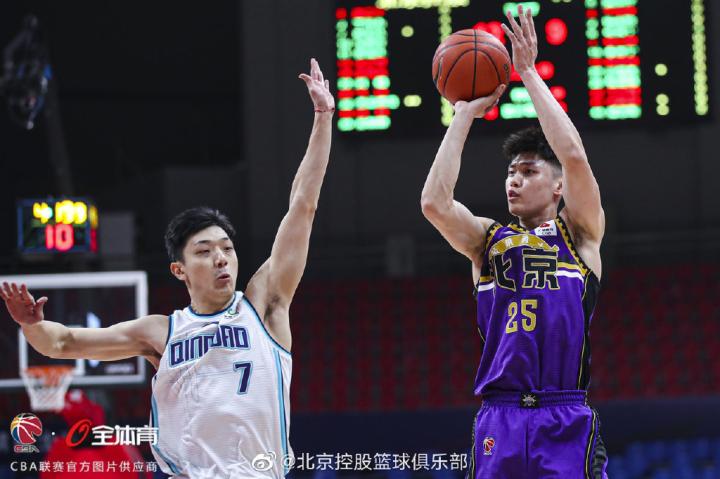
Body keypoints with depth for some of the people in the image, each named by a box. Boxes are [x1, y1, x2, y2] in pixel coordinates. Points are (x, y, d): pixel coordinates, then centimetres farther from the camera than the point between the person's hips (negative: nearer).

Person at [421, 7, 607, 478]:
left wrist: (530, 73, -1)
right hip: (498, 418, 3)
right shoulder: (487, 240, 16)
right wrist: (464, 116, 4)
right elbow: (434, 202, -2)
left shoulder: (580, 233, 9)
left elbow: (574, 157, -7)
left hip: (565, 421, -3)